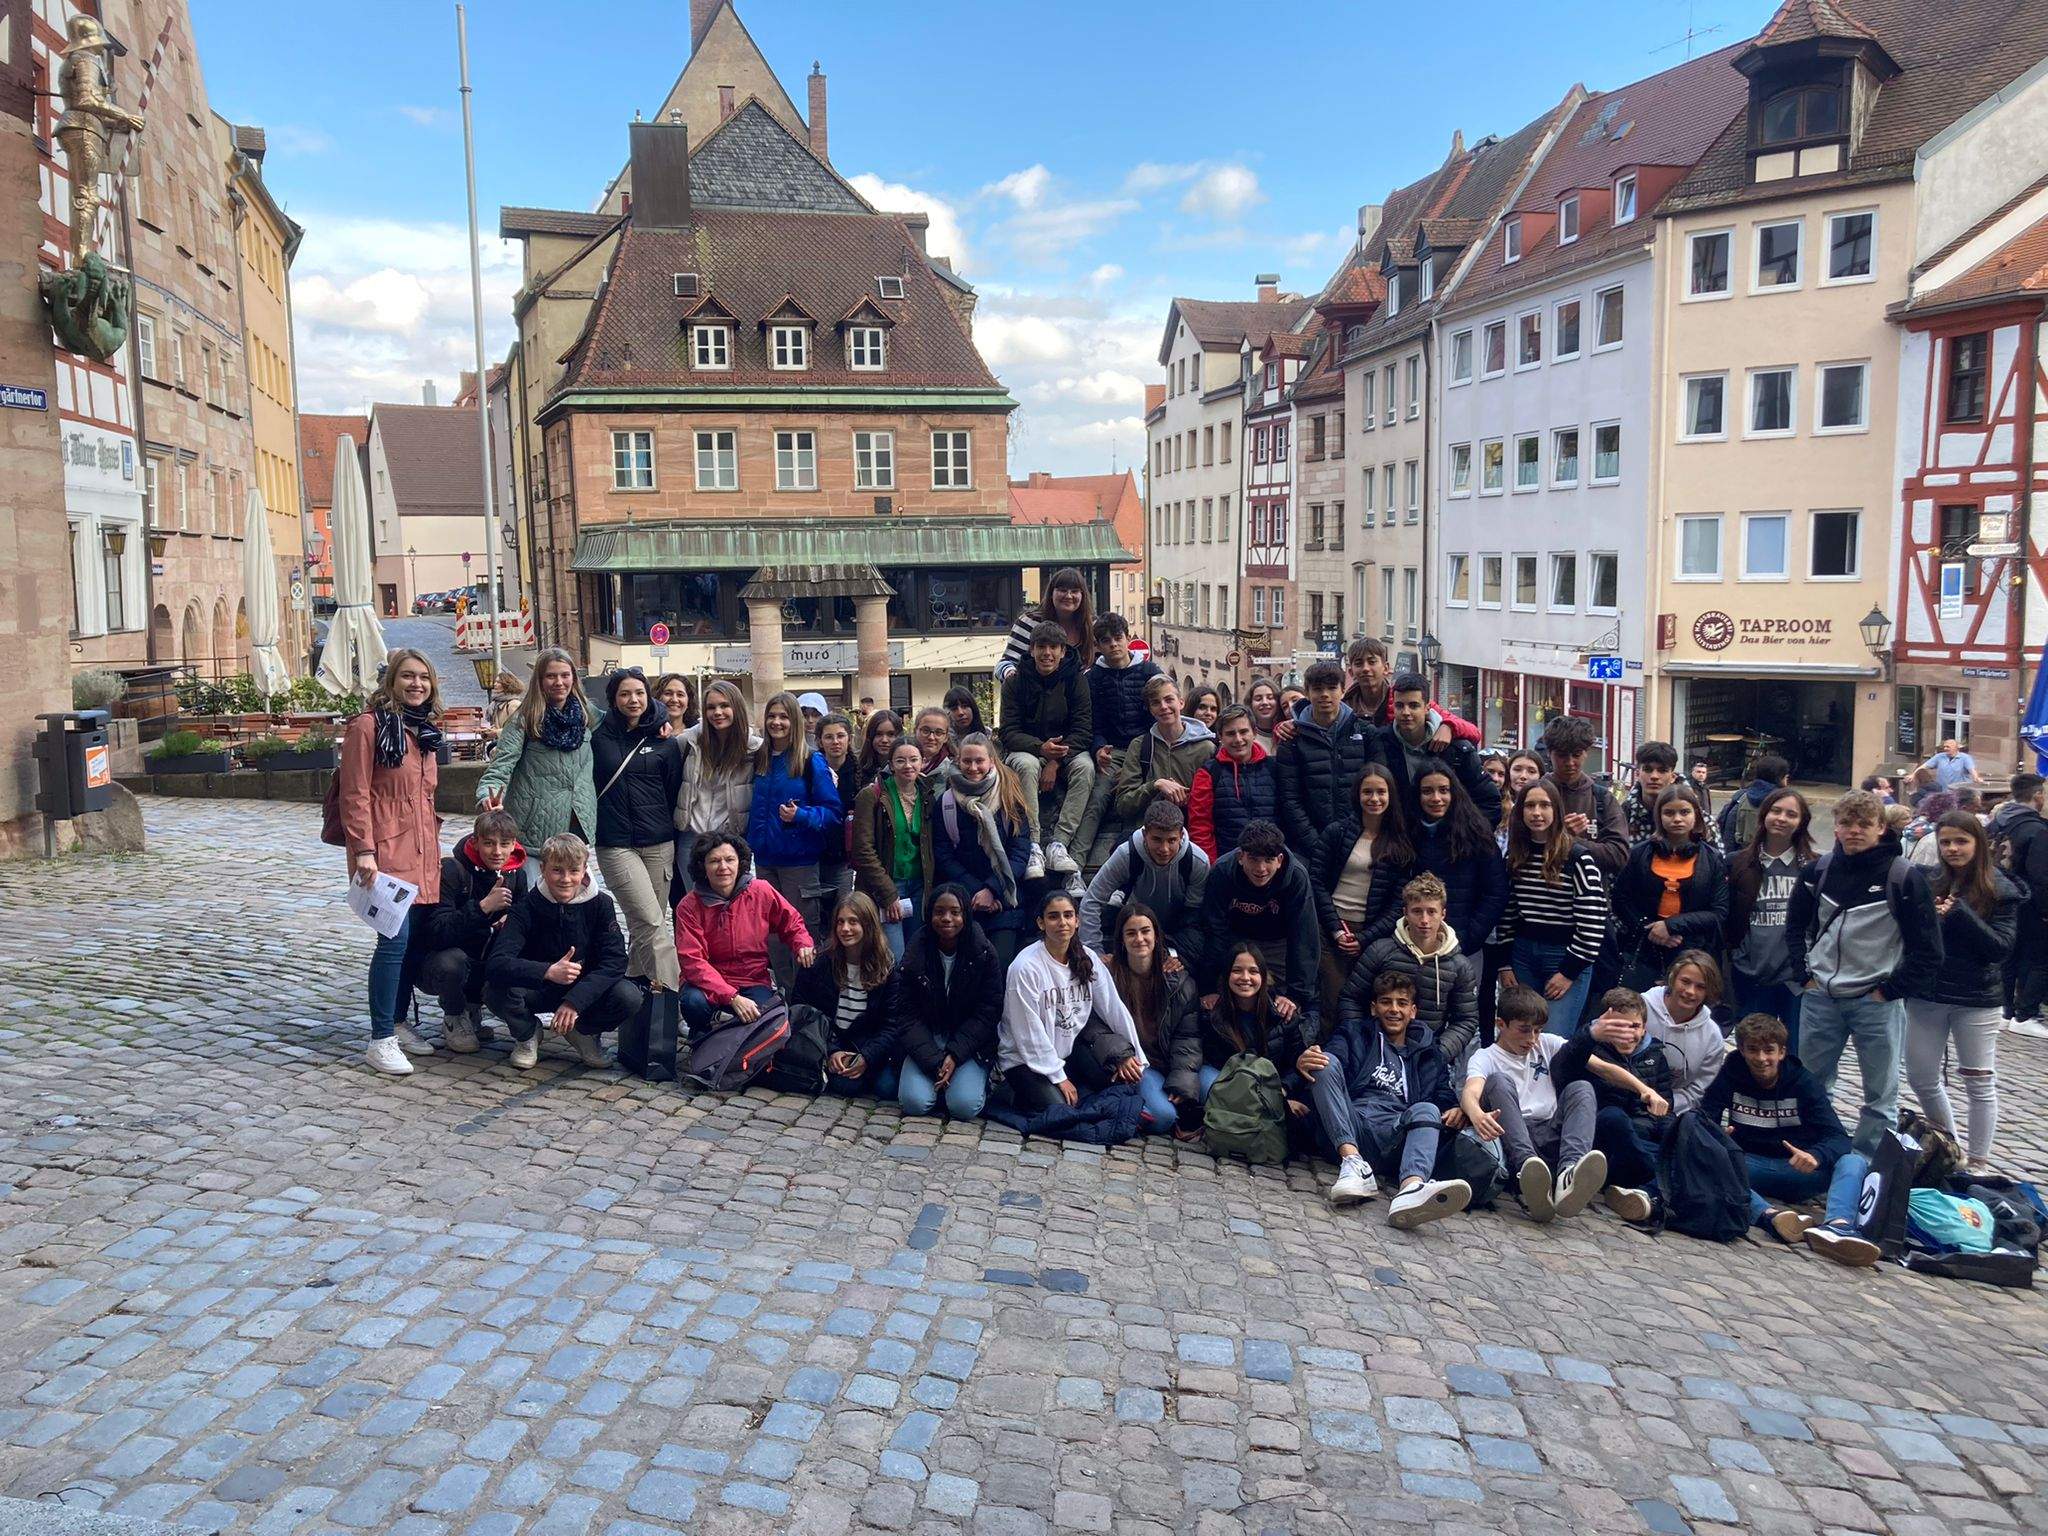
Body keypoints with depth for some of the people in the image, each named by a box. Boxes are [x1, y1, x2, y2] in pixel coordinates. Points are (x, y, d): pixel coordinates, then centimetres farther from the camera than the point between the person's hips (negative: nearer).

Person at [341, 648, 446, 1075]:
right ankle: (382, 1039, -4)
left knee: (414, 939, 11)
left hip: (422, 853, 8)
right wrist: (363, 850, -17)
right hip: (385, 854, -8)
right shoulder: (368, 726, -8)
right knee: (395, 938, -11)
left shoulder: (427, 730, 16)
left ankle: (399, 1023, 24)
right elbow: (355, 795, -12)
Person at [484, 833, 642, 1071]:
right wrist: (548, 972, -45)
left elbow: (615, 961, -18)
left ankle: (582, 1032, 4)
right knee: (496, 991, -33)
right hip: (537, 990, -1)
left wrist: (574, 1001, -30)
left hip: (585, 991, 1)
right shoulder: (526, 907, -16)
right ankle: (528, 1035, 2)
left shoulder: (600, 904, -12)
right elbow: (496, 962, -29)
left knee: (630, 997, -28)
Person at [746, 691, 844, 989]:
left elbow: (833, 811, -10)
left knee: (802, 928, 0)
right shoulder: (759, 760, 8)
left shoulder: (811, 761, -8)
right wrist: (750, 842, 8)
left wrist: (800, 816, -24)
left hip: (799, 860, -5)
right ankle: (782, 994, 23)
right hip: (765, 858, 5)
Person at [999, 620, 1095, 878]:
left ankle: (1058, 844, -33)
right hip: (1025, 749, -1)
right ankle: (1033, 848, -38)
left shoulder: (1074, 680, -2)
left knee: (1085, 767, -30)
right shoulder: (1017, 681, -3)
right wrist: (1041, 748, -28)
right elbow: (1009, 733, -8)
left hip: (1067, 749, 1)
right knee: (1027, 765, -35)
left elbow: (1084, 730, -7)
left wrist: (1056, 761, -22)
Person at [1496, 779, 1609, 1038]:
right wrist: (1505, 965, 6)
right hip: (1522, 953, 5)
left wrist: (1570, 972, -11)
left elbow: (1592, 921, -11)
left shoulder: (1577, 858, -8)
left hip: (1567, 958, -5)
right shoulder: (1514, 856, 7)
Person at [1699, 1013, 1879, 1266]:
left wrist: (1816, 1155, -35)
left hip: (1797, 1169, 1)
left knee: (1855, 1162, -26)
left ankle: (1836, 1226, -55)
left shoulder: (1805, 1082, 0)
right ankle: (1770, 1215, -54)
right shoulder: (1731, 1076, 2)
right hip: (1750, 1166, -1)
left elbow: (1837, 1137, -11)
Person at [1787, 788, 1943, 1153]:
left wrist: (1889, 991, -9)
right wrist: (1805, 975, 6)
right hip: (1819, 998, 4)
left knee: (1881, 1095, 5)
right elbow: (1795, 926, 16)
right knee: (1811, 1084, 13)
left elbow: (1928, 951, -7)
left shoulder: (1905, 878, -9)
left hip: (1876, 1001, -4)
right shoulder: (1818, 870, 3)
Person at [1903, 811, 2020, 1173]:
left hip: (1976, 1000, -3)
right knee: (1921, 1079, 11)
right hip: (1925, 996, 3)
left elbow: (2001, 947, -13)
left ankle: (1978, 1162, 21)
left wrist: (1959, 912, -23)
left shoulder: (2000, 891, -6)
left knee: (1980, 1084, 7)